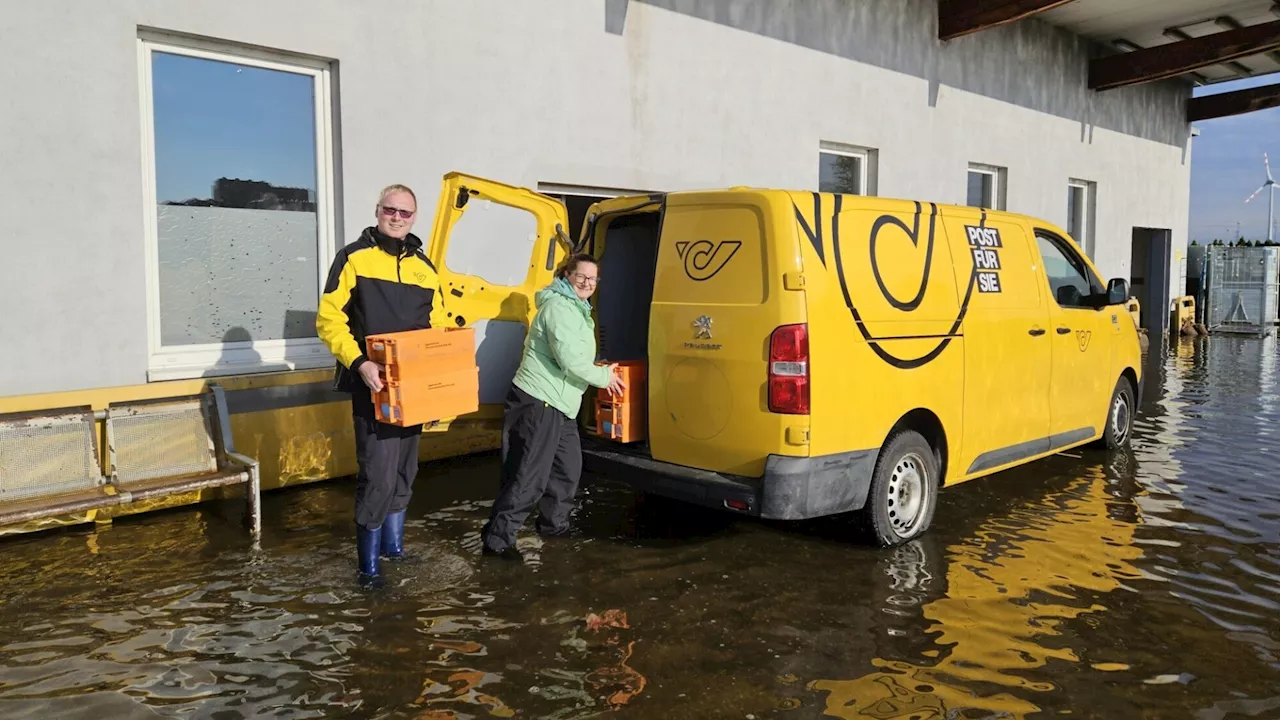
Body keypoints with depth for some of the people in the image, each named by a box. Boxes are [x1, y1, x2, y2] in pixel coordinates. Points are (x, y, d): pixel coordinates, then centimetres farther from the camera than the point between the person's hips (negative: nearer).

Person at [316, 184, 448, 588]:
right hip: (373, 388, -6)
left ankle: (393, 546, 33)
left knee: (403, 472, 16)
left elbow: (438, 326, 17)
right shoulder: (354, 258, -5)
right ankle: (369, 566, 5)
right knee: (378, 475, -8)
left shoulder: (424, 267, 12)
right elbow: (329, 320, -11)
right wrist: (358, 363, -24)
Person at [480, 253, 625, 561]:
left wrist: (599, 369, 14)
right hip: (538, 403, -11)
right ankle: (497, 537, -2)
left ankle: (554, 524, 34)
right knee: (529, 475, -9)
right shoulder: (558, 307, -14)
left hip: (560, 406, 11)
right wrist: (604, 377, -10)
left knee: (568, 468, 19)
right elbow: (569, 359, -22)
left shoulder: (576, 309, 19)